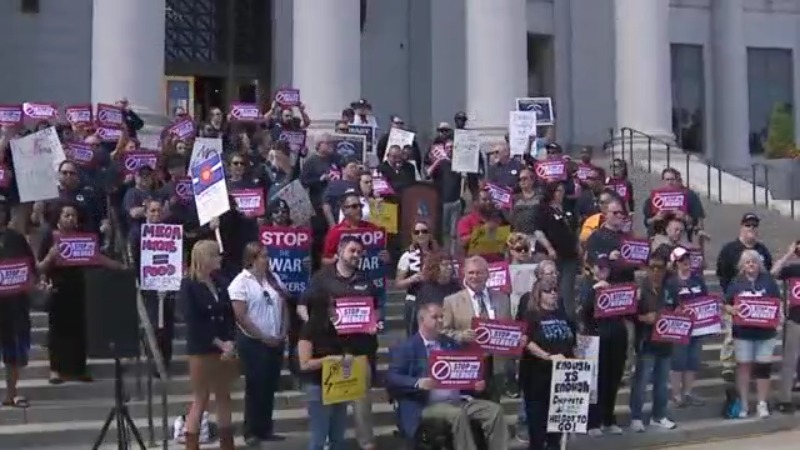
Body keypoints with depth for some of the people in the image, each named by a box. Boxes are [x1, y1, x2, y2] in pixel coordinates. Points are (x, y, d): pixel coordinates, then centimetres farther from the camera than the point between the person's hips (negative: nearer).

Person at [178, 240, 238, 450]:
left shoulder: (219, 282, 9)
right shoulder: (189, 285, -8)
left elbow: (229, 314, 8)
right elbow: (194, 322, -14)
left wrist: (230, 343, -8)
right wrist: (219, 343, -16)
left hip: (226, 349, 6)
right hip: (201, 350, -6)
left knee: (224, 397, 11)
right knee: (200, 400, -2)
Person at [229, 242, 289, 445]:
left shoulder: (274, 279, 9)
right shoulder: (241, 282, -10)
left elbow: (284, 308, 13)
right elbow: (241, 316, -16)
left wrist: (283, 333, 1)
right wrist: (263, 337, -14)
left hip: (276, 342, 6)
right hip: (253, 342, -6)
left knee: (270, 386, 11)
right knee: (255, 387, 2)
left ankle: (266, 429, 21)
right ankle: (252, 431, 11)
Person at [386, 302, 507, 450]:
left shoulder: (451, 344, 20)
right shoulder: (405, 348, 2)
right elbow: (391, 378, -8)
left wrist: (475, 383, 0)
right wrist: (418, 383, -25)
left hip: (458, 401, 6)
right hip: (426, 405, -6)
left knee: (494, 409, -15)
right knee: (458, 414, -34)